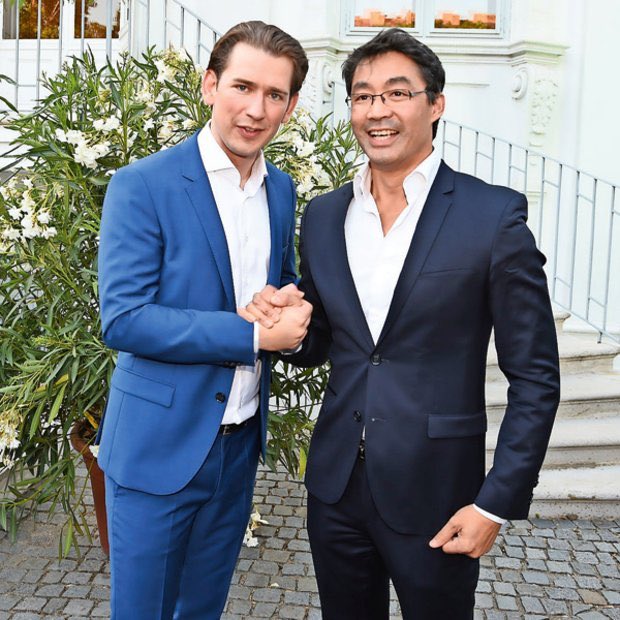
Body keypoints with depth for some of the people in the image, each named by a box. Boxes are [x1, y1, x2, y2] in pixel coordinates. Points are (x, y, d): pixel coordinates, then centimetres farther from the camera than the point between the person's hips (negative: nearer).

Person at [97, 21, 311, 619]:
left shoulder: (281, 189, 5)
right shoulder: (141, 186, -14)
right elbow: (123, 320, -19)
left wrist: (291, 309, -6)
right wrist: (254, 334, -22)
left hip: (241, 445, 6)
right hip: (160, 447, -5)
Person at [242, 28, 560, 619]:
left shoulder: (493, 215, -11)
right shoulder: (323, 216, 4)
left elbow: (534, 377, -8)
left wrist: (497, 503, -11)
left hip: (433, 495, -4)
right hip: (336, 486, 4)